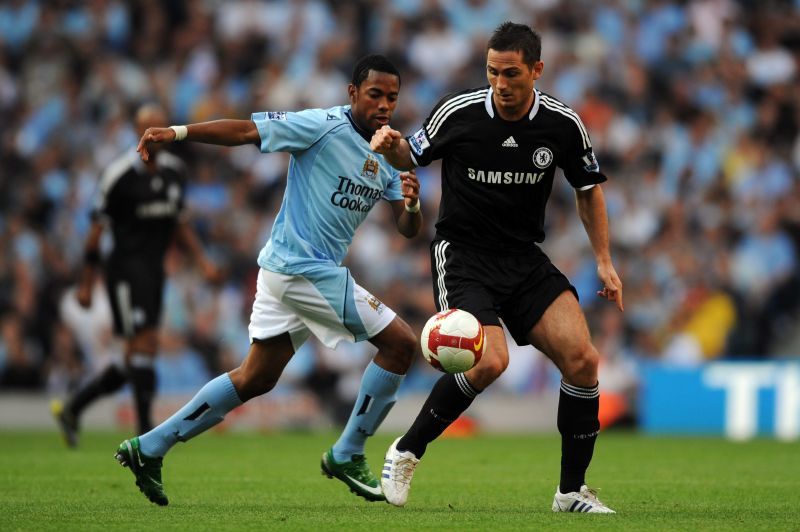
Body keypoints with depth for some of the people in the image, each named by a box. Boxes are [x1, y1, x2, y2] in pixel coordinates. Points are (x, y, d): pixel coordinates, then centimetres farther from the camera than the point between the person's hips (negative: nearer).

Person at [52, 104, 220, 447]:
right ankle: (146, 431, -8)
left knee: (134, 362, 9)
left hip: (154, 270, 7)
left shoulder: (175, 171, 10)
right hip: (126, 267, -7)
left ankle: (71, 408, 24)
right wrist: (86, 283, -6)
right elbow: (97, 228, -6)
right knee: (144, 345, -13)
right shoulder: (121, 174, -11)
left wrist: (202, 261, 10)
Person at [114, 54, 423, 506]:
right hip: (307, 267, -9)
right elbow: (245, 131, -17)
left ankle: (149, 448, 16)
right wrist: (178, 132, -28)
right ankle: (347, 455, 4)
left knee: (255, 379, 13)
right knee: (401, 344, -6)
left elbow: (409, 230, 10)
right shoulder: (324, 126, -12)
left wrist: (412, 204, -14)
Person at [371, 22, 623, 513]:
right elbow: (412, 157, 7)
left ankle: (572, 490, 0)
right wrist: (391, 146, -16)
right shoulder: (458, 113, -11)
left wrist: (604, 260, 6)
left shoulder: (563, 125, -5)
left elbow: (589, 189, 11)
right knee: (490, 361, -26)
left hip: (525, 258, 4)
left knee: (581, 357, -14)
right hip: (462, 254, -3)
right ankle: (406, 453, -5)